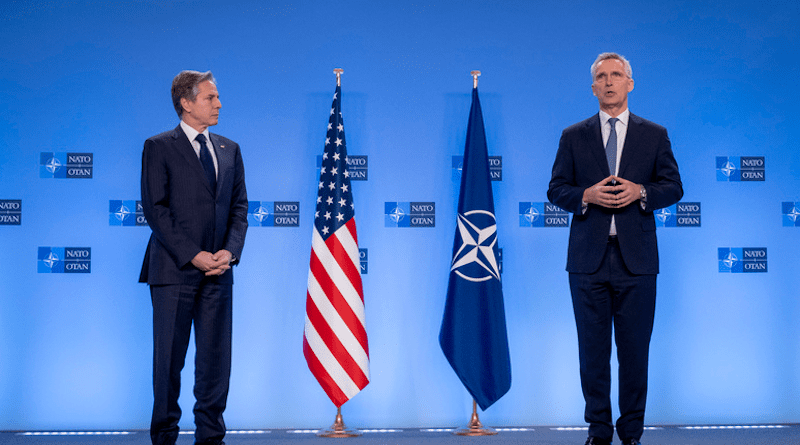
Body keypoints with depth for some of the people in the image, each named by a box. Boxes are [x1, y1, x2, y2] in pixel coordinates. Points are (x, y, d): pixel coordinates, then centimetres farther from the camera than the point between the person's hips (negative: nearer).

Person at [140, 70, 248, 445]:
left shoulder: (229, 149, 15)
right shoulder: (159, 147, -1)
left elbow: (239, 206, 12)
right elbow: (155, 209, -7)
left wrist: (230, 251, -5)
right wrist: (192, 255, -14)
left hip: (218, 272, 4)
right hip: (174, 270, -4)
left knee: (216, 357, 5)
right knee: (169, 357, 1)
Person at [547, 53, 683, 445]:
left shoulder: (654, 135, 9)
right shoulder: (573, 137, 9)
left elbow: (673, 187, 7)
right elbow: (556, 190, 7)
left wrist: (640, 192, -12)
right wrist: (586, 195, -12)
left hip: (636, 259, 0)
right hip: (588, 258, 1)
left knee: (635, 348, 3)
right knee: (592, 349, 4)